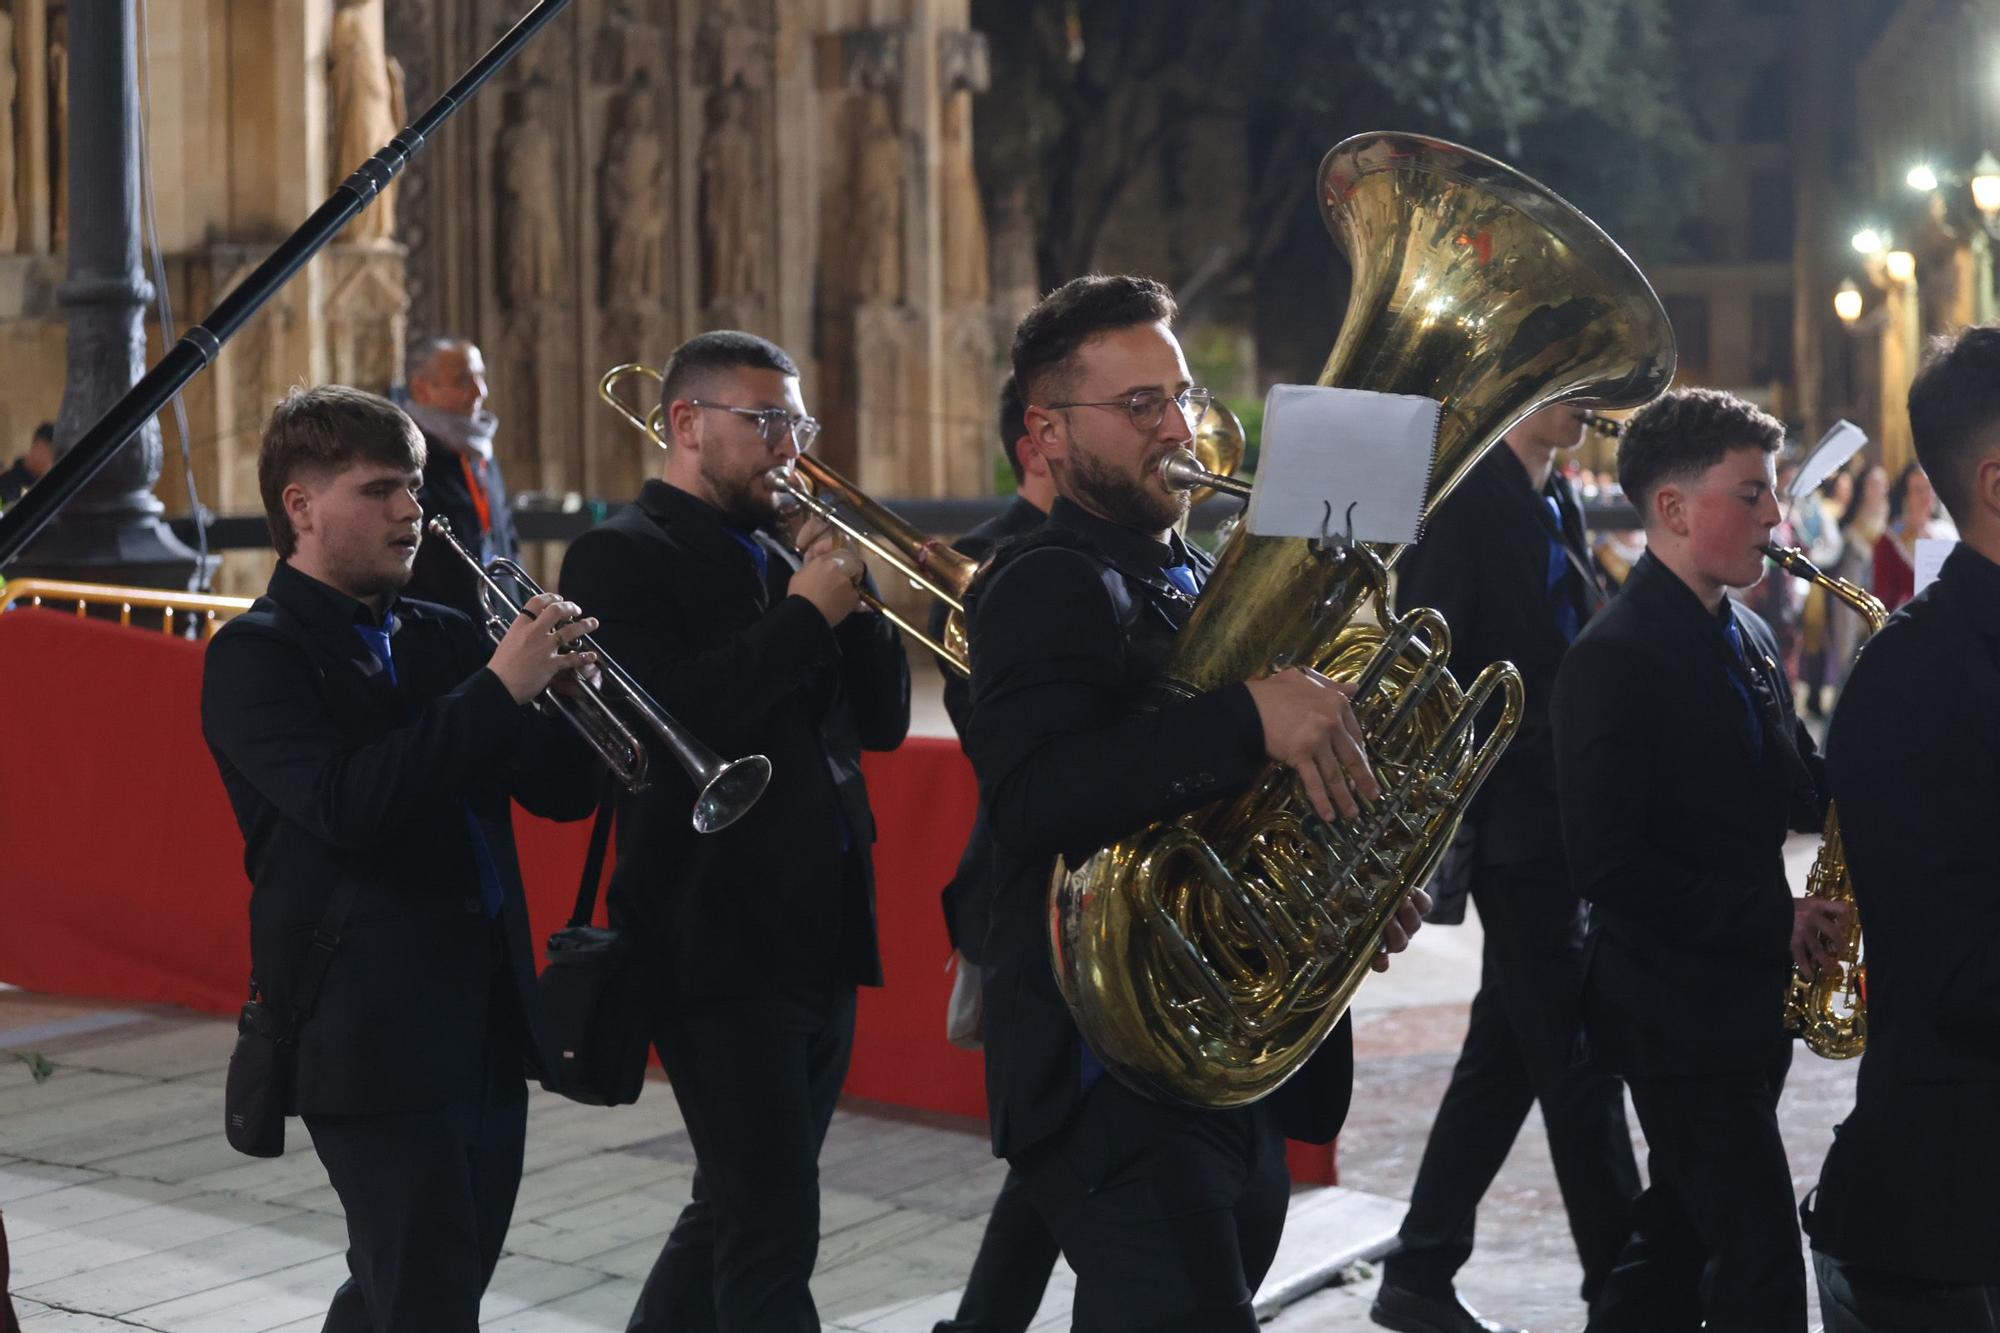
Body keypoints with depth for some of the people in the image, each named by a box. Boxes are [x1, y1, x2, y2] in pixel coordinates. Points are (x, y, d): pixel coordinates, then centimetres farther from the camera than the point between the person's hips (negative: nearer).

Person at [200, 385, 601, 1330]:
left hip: (485, 1024, 7)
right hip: (370, 1033, -7)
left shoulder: (442, 639, 14)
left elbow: (563, 791, 11)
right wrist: (497, 690, -23)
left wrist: (561, 689, -9)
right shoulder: (256, 655, -6)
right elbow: (344, 805, -23)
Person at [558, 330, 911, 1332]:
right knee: (771, 1235, -7)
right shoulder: (622, 556, -6)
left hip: (822, 938, 8)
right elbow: (665, 718, -22)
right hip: (720, 947, -8)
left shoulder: (778, 555, 16)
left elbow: (882, 720, 13)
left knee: (741, 1213, 18)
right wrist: (804, 615, -15)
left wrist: (850, 590, -2)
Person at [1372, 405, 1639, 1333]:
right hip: (1511, 821, -9)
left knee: (1510, 1050, 12)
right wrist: (1442, 819, -18)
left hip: (1561, 820, 9)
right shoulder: (1465, 496, -13)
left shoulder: (1553, 501, 14)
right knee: (1577, 1061, -2)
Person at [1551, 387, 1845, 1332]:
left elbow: (1784, 785, 19)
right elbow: (1609, 869, -21)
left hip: (1745, 1000, 9)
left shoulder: (1745, 637, 11)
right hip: (1673, 1013, -9)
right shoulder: (1613, 659, -17)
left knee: (1679, 1249, 16)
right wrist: (1773, 921, -19)